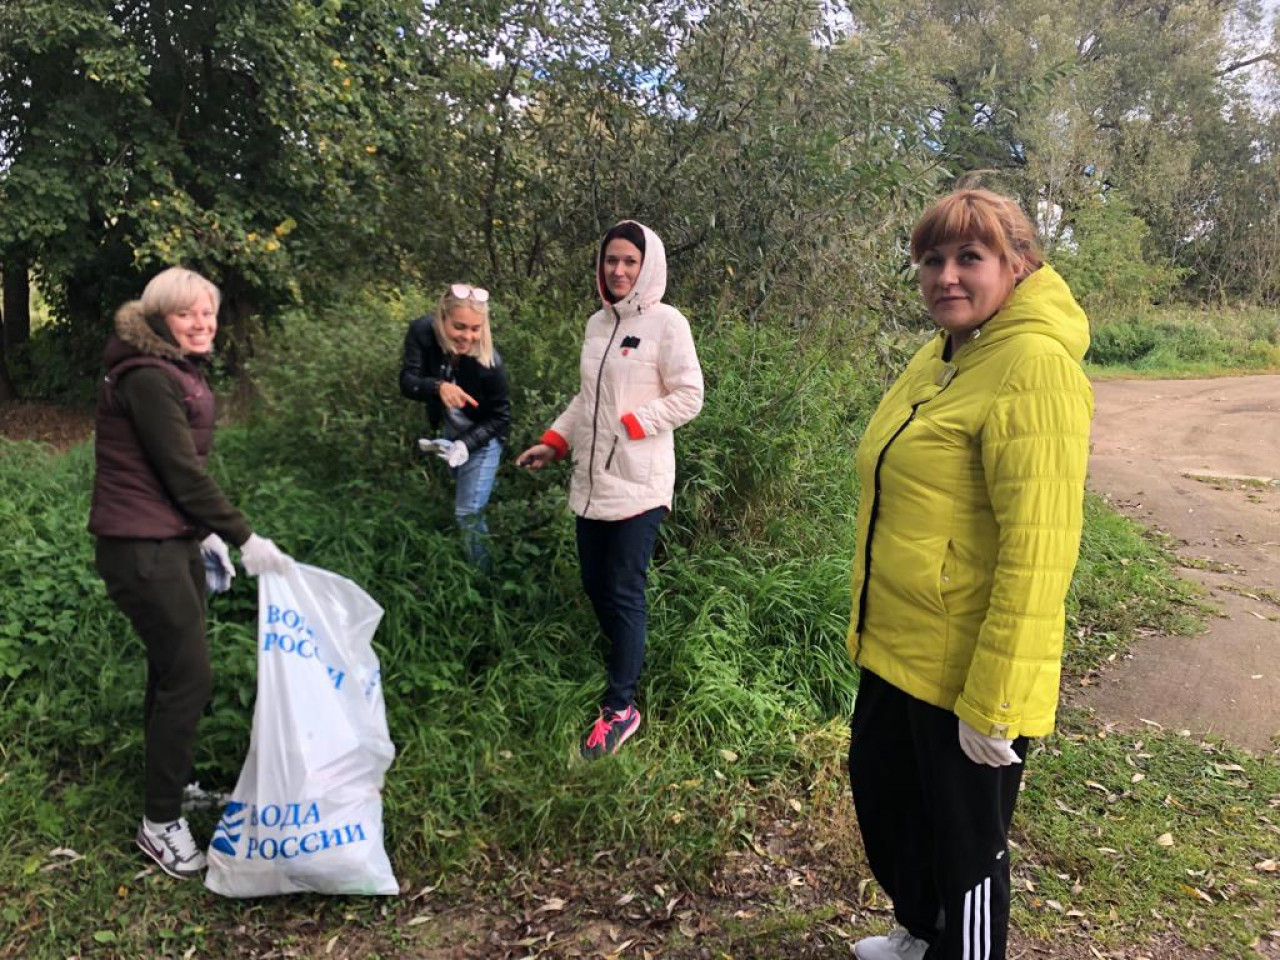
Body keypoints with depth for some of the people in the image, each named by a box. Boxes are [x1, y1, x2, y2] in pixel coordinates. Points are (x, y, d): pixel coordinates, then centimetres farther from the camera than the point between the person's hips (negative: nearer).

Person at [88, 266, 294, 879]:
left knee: (172, 669, 18)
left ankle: (169, 786, 35)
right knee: (188, 677, -6)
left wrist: (206, 537, 15)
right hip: (142, 550, -10)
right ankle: (159, 823, 7)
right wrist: (245, 540, -17)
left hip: (173, 541, 10)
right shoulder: (147, 379, -19)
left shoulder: (177, 372, 13)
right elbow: (183, 472, -21)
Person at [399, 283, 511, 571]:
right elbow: (407, 382, -30)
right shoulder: (422, 333, -25)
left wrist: (465, 445, -33)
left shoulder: (489, 363, -33)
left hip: (481, 439, -4)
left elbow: (500, 417, -21)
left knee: (469, 514, -6)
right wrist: (438, 387, -50)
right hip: (448, 431, 5)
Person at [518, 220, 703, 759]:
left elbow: (688, 397, -9)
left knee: (624, 592, -4)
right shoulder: (597, 323, 13)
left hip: (638, 484, -7)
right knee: (595, 585, 13)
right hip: (591, 481, 7)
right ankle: (626, 669, 33)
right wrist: (553, 442, 8)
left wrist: (629, 426, -15)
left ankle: (621, 708, 7)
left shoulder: (666, 322, -6)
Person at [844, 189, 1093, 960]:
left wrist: (995, 701, -23)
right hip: (898, 652, 9)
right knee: (881, 795, 26)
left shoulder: (1035, 368, -20)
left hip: (966, 670, -9)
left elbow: (1039, 550, -25)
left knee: (965, 845, 11)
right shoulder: (940, 357, 8)